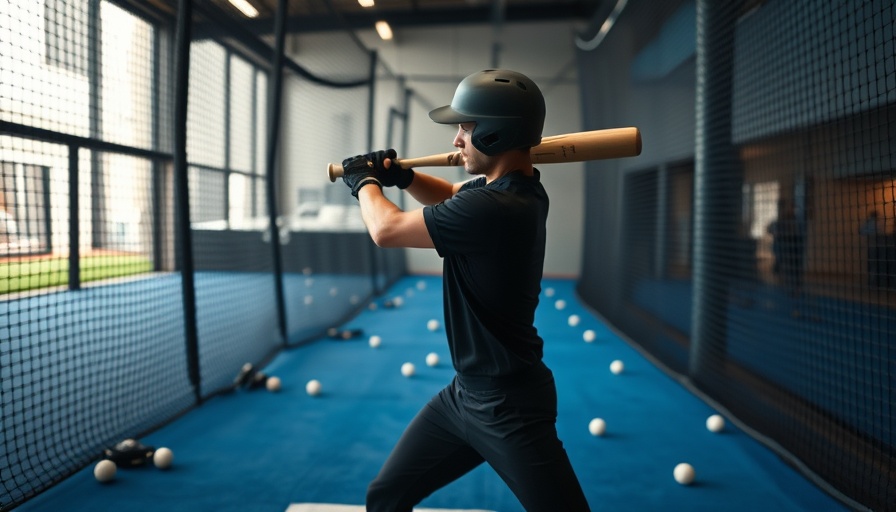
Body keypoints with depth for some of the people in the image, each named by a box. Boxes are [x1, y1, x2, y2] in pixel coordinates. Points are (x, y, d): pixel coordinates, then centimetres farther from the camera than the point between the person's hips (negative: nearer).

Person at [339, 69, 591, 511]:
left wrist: (365, 181, 5)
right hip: (465, 392, 9)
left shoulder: (494, 208, -28)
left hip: (511, 408, -9)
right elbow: (452, 198, 24)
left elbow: (386, 230, -16)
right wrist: (403, 175, 4)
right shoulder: (506, 187, 1)